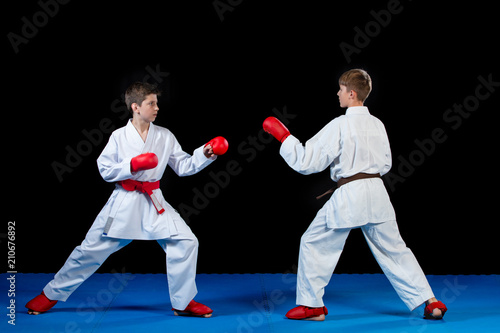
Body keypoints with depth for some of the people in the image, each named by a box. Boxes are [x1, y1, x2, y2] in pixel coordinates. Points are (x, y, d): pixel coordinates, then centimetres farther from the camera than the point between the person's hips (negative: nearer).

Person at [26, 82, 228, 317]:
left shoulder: (165, 136, 3)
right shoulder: (119, 136, -4)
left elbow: (183, 166, 3)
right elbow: (105, 170, -4)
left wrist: (205, 154, -11)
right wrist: (131, 166, -17)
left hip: (153, 202, 3)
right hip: (124, 202, -2)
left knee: (185, 242, -10)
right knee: (91, 249, 0)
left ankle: (183, 303, 6)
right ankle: (52, 294, 18)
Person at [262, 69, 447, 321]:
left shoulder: (339, 126, -12)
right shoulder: (377, 125, 7)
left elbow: (307, 162, -11)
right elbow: (386, 164, 17)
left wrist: (283, 136, -2)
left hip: (348, 197, -6)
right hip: (377, 192, 6)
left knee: (314, 244, 10)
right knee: (393, 250, 14)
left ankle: (311, 305, 16)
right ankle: (429, 302, 13)